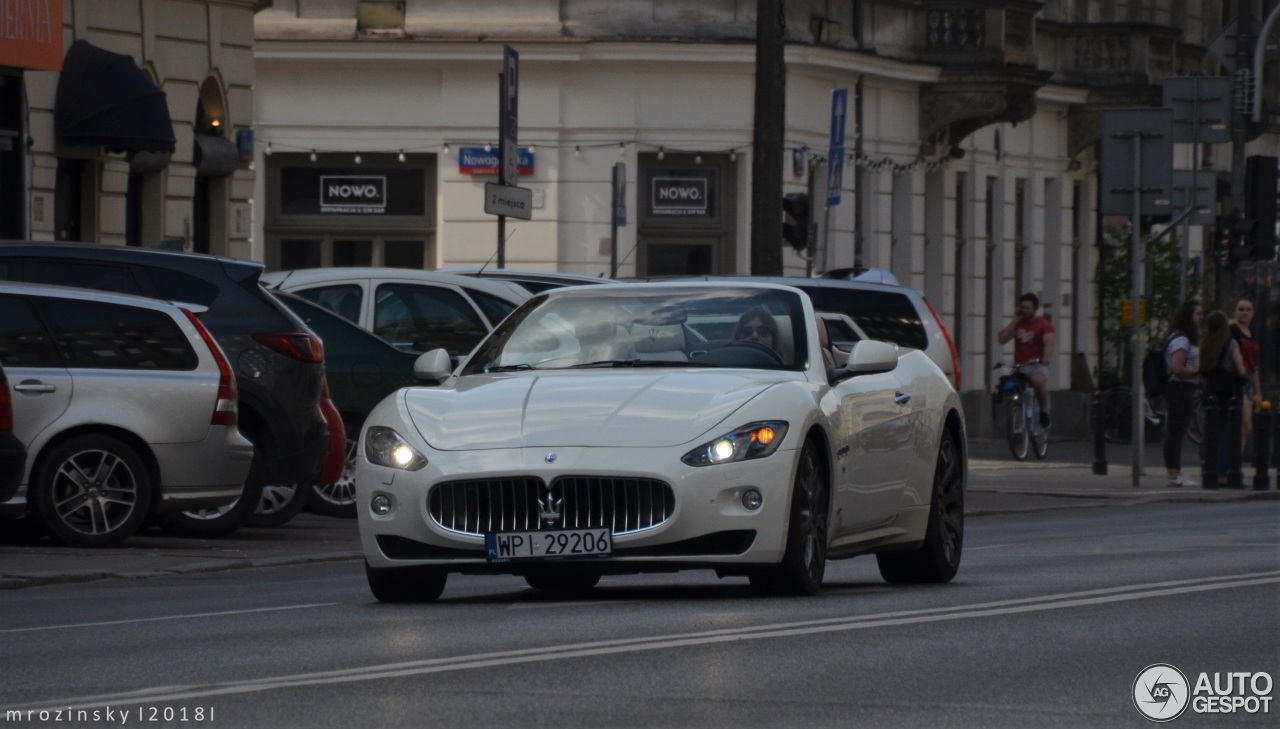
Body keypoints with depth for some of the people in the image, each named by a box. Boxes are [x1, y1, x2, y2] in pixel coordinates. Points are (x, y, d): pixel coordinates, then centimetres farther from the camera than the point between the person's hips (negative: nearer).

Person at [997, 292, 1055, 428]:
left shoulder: (1043, 325, 3)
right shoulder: (1018, 324, 16)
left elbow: (1048, 342, -15)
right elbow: (1002, 339, 4)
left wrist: (1046, 357, -36)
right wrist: (1014, 321, -1)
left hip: (1037, 366, -5)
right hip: (1019, 367, 5)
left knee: (1038, 380, -38)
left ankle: (1044, 411, -18)